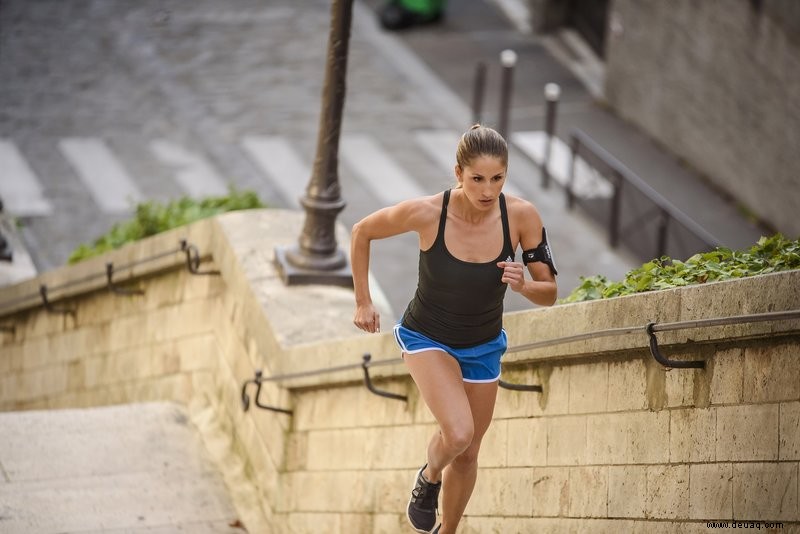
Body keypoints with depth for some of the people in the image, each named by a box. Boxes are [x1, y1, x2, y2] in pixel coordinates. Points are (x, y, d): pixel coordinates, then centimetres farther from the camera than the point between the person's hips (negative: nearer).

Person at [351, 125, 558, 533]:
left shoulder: (522, 216, -22)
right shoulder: (426, 213, -28)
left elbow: (549, 294, -13)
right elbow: (362, 232, -9)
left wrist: (524, 285, -35)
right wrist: (363, 301, -5)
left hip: (483, 346, 3)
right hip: (426, 339, -3)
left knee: (467, 455, 15)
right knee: (458, 432, -25)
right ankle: (428, 479, 10)